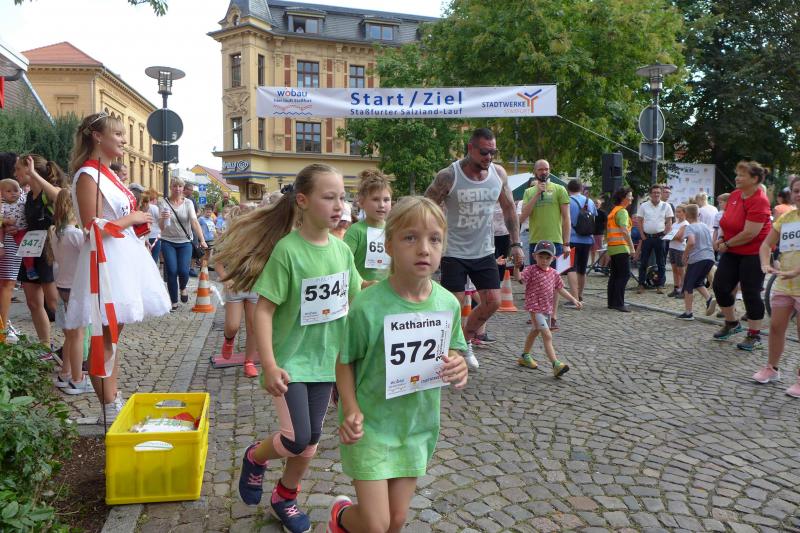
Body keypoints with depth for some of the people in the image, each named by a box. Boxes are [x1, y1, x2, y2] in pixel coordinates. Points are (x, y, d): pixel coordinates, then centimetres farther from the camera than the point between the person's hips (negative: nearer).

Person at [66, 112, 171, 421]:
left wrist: (137, 219, 8)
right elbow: (93, 228, -19)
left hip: (122, 260, 10)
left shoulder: (107, 174, 17)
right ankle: (109, 410, 5)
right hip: (105, 263, -10)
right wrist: (131, 219, -11)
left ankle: (114, 401, 24)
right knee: (104, 339, -3)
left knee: (113, 335, 14)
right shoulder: (88, 176, -12)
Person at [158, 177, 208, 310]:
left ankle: (183, 288, 25)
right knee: (171, 271, -6)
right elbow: (161, 227, -8)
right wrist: (163, 218, -31)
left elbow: (194, 222, -14)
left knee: (183, 271, -11)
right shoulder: (163, 202, -3)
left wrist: (202, 240, -26)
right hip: (168, 242, 0)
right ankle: (173, 301, 12)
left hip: (185, 242, 0)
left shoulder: (188, 203, -1)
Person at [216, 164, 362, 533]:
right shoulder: (287, 249, -19)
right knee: (297, 441, -8)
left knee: (310, 442, 13)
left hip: (325, 360, 5)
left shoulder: (342, 249, -2)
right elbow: (263, 309, -19)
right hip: (290, 360, -5)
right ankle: (255, 457, 25)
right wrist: (269, 366, -23)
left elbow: (354, 302, 10)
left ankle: (285, 498, 39)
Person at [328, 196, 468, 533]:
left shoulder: (448, 303, -9)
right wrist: (350, 409, -23)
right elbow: (345, 361, -10)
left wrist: (458, 366, -16)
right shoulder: (367, 306, -22)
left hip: (418, 425, 5)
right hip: (371, 424, -4)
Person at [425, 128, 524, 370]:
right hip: (454, 252, -5)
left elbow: (509, 208, 11)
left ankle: (466, 341, 27)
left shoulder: (499, 173, -1)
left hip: (484, 252, 5)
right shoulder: (448, 176, -15)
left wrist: (515, 243, 6)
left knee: (493, 302, 4)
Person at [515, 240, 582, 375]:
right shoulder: (531, 270, -13)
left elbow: (560, 288, 14)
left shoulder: (553, 273, 6)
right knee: (547, 335, -16)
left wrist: (574, 300, 10)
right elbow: (520, 278, -28)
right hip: (535, 308, -8)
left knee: (535, 331, 24)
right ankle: (556, 364, -19)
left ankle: (525, 356, 42)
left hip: (547, 308, 8)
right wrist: (517, 267, -45)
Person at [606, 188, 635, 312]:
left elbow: (607, 232, 23)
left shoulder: (613, 211, 19)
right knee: (625, 274, -9)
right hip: (621, 248, -10)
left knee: (614, 275, 11)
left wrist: (608, 250, 27)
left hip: (612, 247, 10)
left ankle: (611, 302, 14)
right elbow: (624, 231, -22)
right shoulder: (622, 211, -11)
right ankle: (619, 303, -12)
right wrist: (631, 246, -21)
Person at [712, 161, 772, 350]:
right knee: (720, 285, 5)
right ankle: (731, 323, 26)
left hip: (753, 254, -7)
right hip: (732, 251, 7)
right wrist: (722, 238, 1)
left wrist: (727, 244, -14)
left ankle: (754, 336, 12)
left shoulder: (759, 201, -20)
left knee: (751, 293, -1)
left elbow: (749, 233, -25)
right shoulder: (734, 195, 3)